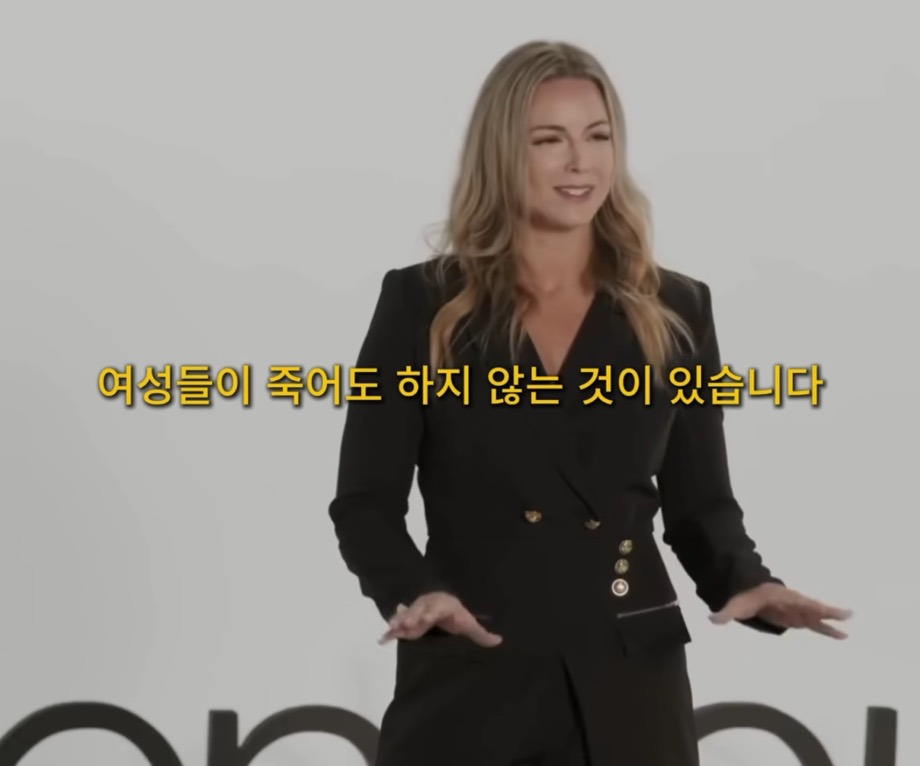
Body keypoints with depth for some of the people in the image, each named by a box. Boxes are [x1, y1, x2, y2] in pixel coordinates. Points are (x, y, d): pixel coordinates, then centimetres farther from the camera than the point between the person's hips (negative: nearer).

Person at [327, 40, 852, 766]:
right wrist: (415, 592, -19)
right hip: (469, 682, -2)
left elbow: (700, 503, 11)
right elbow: (365, 499, 0)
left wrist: (748, 582, -10)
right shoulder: (423, 304, 2)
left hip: (625, 686, 2)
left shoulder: (674, 311, 9)